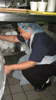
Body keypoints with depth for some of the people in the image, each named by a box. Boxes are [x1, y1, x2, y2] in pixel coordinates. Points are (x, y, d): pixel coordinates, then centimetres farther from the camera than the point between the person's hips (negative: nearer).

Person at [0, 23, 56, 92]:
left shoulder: (40, 42, -34)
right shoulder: (31, 34, -7)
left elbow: (32, 63, -33)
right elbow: (14, 38, 6)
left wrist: (10, 67, -31)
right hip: (44, 60, 9)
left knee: (27, 71, -23)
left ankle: (45, 82, 5)